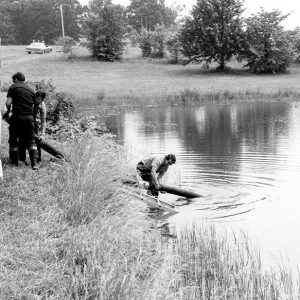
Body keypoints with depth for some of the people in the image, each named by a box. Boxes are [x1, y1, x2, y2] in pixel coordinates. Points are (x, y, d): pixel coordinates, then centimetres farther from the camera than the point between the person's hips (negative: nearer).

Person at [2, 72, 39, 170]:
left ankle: (14, 161, 22)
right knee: (31, 141, 9)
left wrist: (8, 111, 11)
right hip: (29, 118, 4)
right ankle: (34, 163, 0)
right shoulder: (31, 90, 15)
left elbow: (8, 103, -7)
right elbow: (33, 107, 13)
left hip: (17, 117, -3)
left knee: (13, 140, 13)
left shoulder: (13, 87, 2)